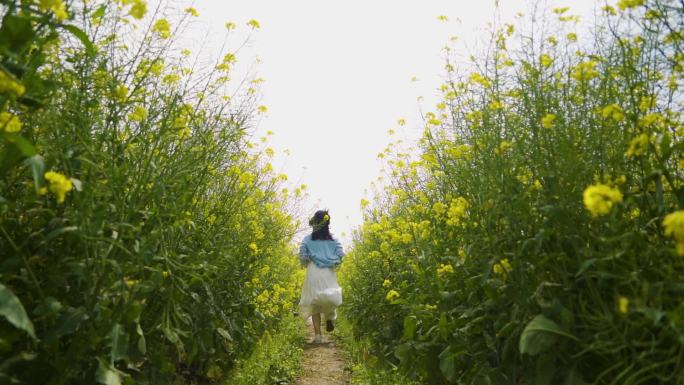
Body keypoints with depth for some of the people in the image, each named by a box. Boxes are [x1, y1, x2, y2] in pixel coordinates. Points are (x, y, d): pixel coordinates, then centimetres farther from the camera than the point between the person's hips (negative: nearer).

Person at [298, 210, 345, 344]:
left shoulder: (307, 239, 2)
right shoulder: (333, 240, 7)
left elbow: (302, 257, -4)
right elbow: (340, 255, -2)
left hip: (313, 274, -1)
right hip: (329, 274, 1)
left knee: (314, 306, 5)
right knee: (330, 299, 21)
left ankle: (318, 335, 0)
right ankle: (330, 317, -5)